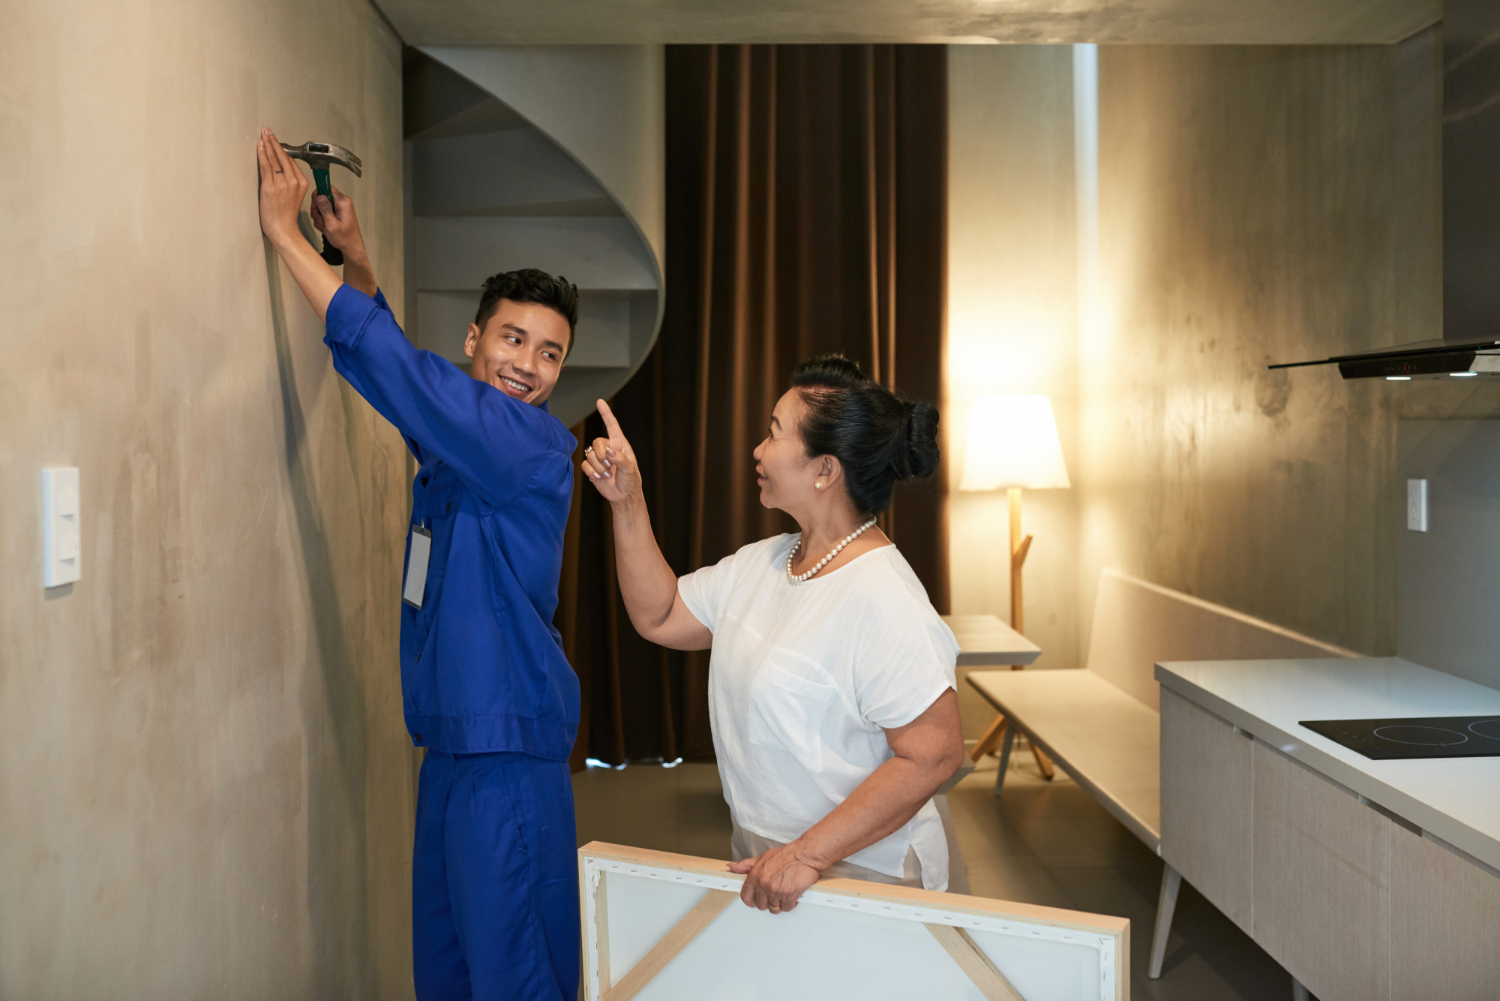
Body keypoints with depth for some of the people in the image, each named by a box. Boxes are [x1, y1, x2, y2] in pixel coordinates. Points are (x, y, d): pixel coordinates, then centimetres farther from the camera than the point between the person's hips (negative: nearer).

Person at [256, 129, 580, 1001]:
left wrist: (287, 234, -12)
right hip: (453, 733, 9)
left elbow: (393, 364, -19)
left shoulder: (535, 443, -15)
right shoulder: (460, 431, 9)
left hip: (508, 740, -9)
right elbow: (395, 364, 28)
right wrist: (357, 257, 18)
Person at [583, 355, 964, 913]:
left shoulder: (881, 600, -23)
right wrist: (627, 505, 5)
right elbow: (659, 617, 13)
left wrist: (809, 854, -25)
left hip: (858, 871, -7)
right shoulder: (760, 564, 5)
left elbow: (934, 753, -26)